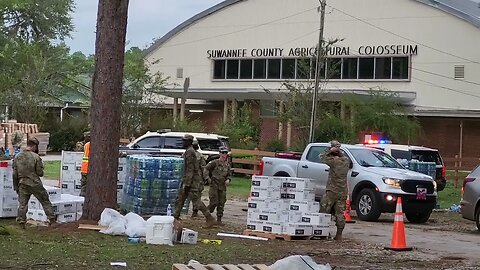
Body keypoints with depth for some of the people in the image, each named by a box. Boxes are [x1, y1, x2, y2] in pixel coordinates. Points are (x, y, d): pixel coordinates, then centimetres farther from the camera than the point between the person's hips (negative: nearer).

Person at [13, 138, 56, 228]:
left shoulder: (17, 157, 2)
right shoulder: (36, 157, -12)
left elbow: (15, 174, 6)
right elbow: (40, 173, -10)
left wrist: (15, 186, 14)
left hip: (23, 184, 3)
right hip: (35, 184, -3)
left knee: (22, 204, 9)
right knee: (45, 201, 10)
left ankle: (21, 222, 6)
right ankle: (52, 219, 13)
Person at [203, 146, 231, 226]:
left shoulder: (227, 165, 10)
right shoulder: (215, 162, -6)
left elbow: (228, 175, 21)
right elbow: (206, 169, -4)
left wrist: (228, 180, 1)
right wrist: (208, 178, -10)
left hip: (222, 186, 5)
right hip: (214, 185, -5)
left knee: (221, 204, 3)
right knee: (214, 202, -8)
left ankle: (219, 219, 10)